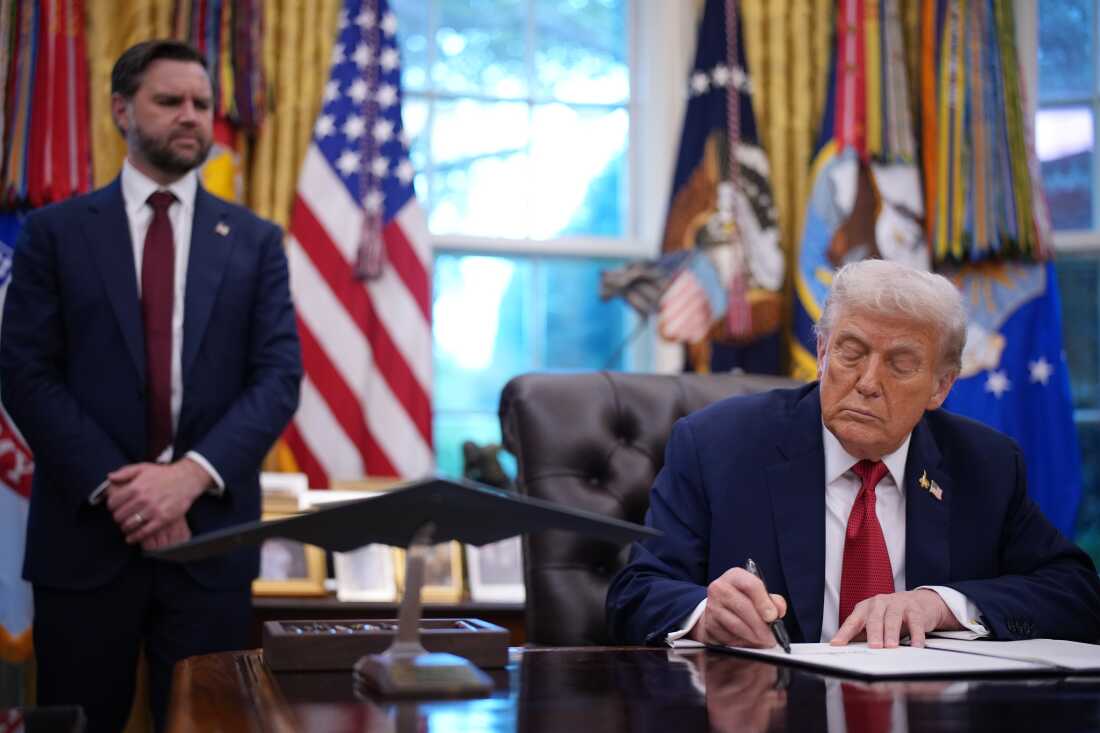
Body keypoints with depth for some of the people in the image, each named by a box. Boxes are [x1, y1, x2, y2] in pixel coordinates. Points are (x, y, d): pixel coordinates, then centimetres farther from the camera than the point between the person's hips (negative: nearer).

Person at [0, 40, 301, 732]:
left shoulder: (255, 240, 9)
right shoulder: (56, 231, 5)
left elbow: (279, 375, 0)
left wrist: (190, 475, -14)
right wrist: (112, 484, -13)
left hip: (211, 532, 1)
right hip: (84, 529, -1)